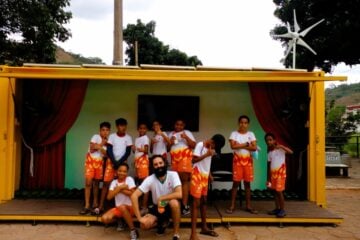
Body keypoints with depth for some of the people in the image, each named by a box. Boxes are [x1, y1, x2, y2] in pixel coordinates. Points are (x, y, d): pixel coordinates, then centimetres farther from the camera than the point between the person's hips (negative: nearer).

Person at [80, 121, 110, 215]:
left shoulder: (107, 141, 3)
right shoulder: (95, 137, -7)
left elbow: (106, 154, -8)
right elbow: (92, 149, -16)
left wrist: (99, 147, -22)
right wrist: (102, 144, -12)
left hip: (100, 163, 3)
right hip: (90, 161, -3)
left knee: (96, 183, 8)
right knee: (88, 183, -9)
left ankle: (95, 204, 19)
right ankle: (87, 206, -7)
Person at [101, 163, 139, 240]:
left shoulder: (129, 179, -5)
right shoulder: (114, 182, 4)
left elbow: (133, 194, -16)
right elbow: (109, 197, -7)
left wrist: (119, 189, -12)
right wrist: (120, 188, -16)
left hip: (130, 207, -3)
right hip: (118, 208, 4)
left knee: (122, 207, -38)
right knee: (104, 218, -22)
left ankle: (133, 230, -22)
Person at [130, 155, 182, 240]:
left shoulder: (173, 175, -21)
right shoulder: (150, 179, -17)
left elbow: (179, 194, -33)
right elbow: (134, 196, -22)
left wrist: (161, 198, -26)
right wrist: (139, 218, -26)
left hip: (172, 207, -2)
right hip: (157, 208, 2)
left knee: (174, 202, -37)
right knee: (144, 224, -22)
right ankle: (162, 222, 13)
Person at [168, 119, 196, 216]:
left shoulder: (187, 133, 8)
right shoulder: (171, 134, 19)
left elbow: (193, 145, -2)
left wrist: (186, 137, -14)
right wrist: (170, 143, 0)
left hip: (185, 158, -4)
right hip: (174, 159, 4)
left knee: (184, 180, -10)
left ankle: (185, 205, -11)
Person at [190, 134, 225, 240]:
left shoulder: (210, 148, 9)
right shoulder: (200, 145, -14)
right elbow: (194, 160, -19)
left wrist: (209, 174, 8)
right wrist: (207, 154, -21)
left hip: (205, 175, 8)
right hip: (197, 175, -8)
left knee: (204, 201, 14)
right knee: (196, 203, -9)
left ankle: (204, 228, 25)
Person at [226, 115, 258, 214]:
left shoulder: (251, 134, 4)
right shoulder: (234, 133, -1)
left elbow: (254, 147, -8)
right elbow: (233, 146, -16)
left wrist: (240, 146, -12)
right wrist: (246, 144, -12)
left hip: (248, 161, 2)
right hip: (237, 160, -2)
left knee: (247, 183, 7)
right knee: (236, 183, 0)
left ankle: (248, 206, 15)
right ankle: (232, 205, 7)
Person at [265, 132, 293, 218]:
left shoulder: (280, 149, -7)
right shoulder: (269, 152, 10)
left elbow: (291, 152, -24)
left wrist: (282, 146, -33)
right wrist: (268, 179, 11)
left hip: (280, 173, -6)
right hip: (273, 174, 6)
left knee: (279, 191, -7)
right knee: (275, 191, 8)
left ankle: (282, 210, 2)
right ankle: (277, 208, 18)